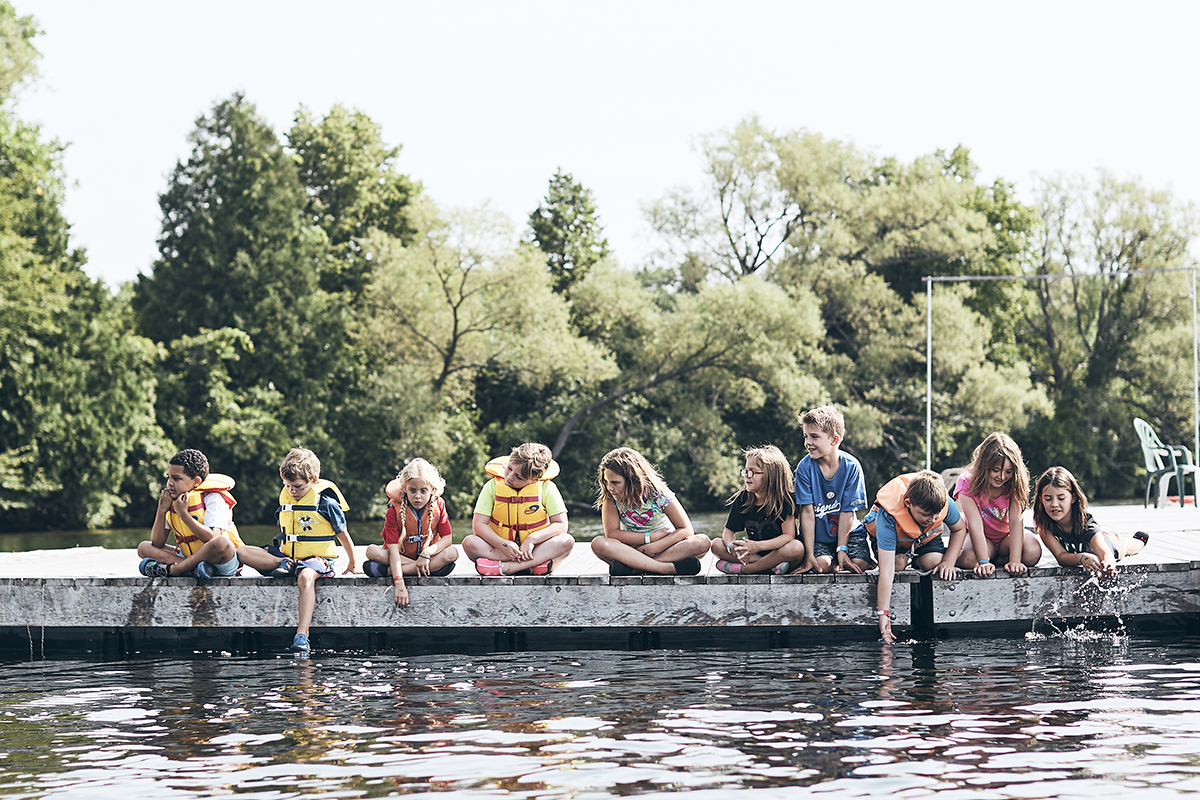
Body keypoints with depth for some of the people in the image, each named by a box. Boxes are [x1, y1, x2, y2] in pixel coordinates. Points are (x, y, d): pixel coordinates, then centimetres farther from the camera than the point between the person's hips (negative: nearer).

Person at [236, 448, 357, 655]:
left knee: (305, 577, -45)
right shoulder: (285, 498, 11)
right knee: (240, 551, -11)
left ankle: (302, 635, -55)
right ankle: (285, 565, -26)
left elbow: (343, 535, 5)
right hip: (288, 554, 6)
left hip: (317, 557, -6)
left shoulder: (326, 502, -7)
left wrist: (352, 564, 13)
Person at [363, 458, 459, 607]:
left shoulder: (438, 505, -10)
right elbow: (393, 549, -27)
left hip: (429, 555, 2)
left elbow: (447, 538, -10)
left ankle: (386, 571, -32)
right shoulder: (395, 509, -19)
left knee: (451, 553, -31)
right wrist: (399, 584, -40)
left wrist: (427, 553, -30)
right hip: (401, 557, -2)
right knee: (372, 551, -29)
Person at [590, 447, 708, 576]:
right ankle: (668, 568, -42)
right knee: (598, 544, -32)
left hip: (663, 549, 0)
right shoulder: (611, 497, -11)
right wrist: (653, 536, -22)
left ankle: (634, 567, -38)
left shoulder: (658, 494, -13)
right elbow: (612, 533, -20)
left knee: (703, 542, -29)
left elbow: (686, 530, -14)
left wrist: (655, 547, -27)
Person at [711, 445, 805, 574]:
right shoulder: (742, 499, 1)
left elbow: (789, 535, -21)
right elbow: (729, 530, 4)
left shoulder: (784, 499, -14)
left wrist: (757, 546, -34)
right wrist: (731, 546, -23)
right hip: (753, 555, 4)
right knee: (716, 545, -15)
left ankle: (742, 568, -27)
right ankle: (770, 566, -25)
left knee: (797, 548, -38)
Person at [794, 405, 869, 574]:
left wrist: (842, 550, -16)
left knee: (861, 564, -24)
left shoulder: (851, 466, -11)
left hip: (847, 532, 1)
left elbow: (848, 511, -10)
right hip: (816, 537, -1)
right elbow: (807, 511, -13)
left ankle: (842, 558, 11)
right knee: (821, 564, -29)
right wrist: (809, 555, -18)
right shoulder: (805, 467, -12)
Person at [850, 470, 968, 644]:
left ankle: (915, 559, 13)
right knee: (898, 563, -30)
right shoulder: (888, 517, -45)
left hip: (925, 537, 2)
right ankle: (906, 557, 9)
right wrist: (883, 614, -51)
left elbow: (959, 529, -8)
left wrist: (948, 561, -22)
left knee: (932, 561, -25)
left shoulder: (945, 503, -34)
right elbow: (886, 568, -47)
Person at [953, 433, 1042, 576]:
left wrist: (1015, 561, -43)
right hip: (982, 537, -1)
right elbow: (975, 523, -32)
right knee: (968, 560, -35)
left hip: (1007, 535, 1)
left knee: (1032, 553, -31)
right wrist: (983, 562, -43)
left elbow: (1016, 521, -30)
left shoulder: (1014, 484, -18)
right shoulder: (967, 482, -23)